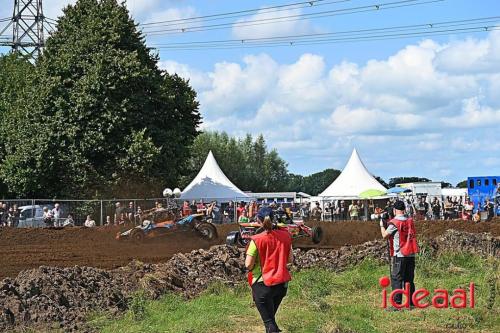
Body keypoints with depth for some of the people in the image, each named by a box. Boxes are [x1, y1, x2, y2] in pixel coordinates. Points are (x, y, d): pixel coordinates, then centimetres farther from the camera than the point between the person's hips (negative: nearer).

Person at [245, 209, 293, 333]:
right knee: (271, 315, 24)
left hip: (263, 284, -5)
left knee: (269, 322, 2)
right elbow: (290, 259, 6)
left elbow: (248, 265, -14)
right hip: (282, 284, 5)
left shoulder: (257, 240, -14)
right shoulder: (285, 236, -1)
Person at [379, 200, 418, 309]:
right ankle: (411, 303, 16)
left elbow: (385, 235, -5)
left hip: (399, 255, -6)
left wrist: (381, 225, 14)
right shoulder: (410, 221, 7)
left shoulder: (394, 223, -11)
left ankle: (397, 304, -7)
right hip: (411, 255, 6)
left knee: (396, 280, -2)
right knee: (409, 279, 13)